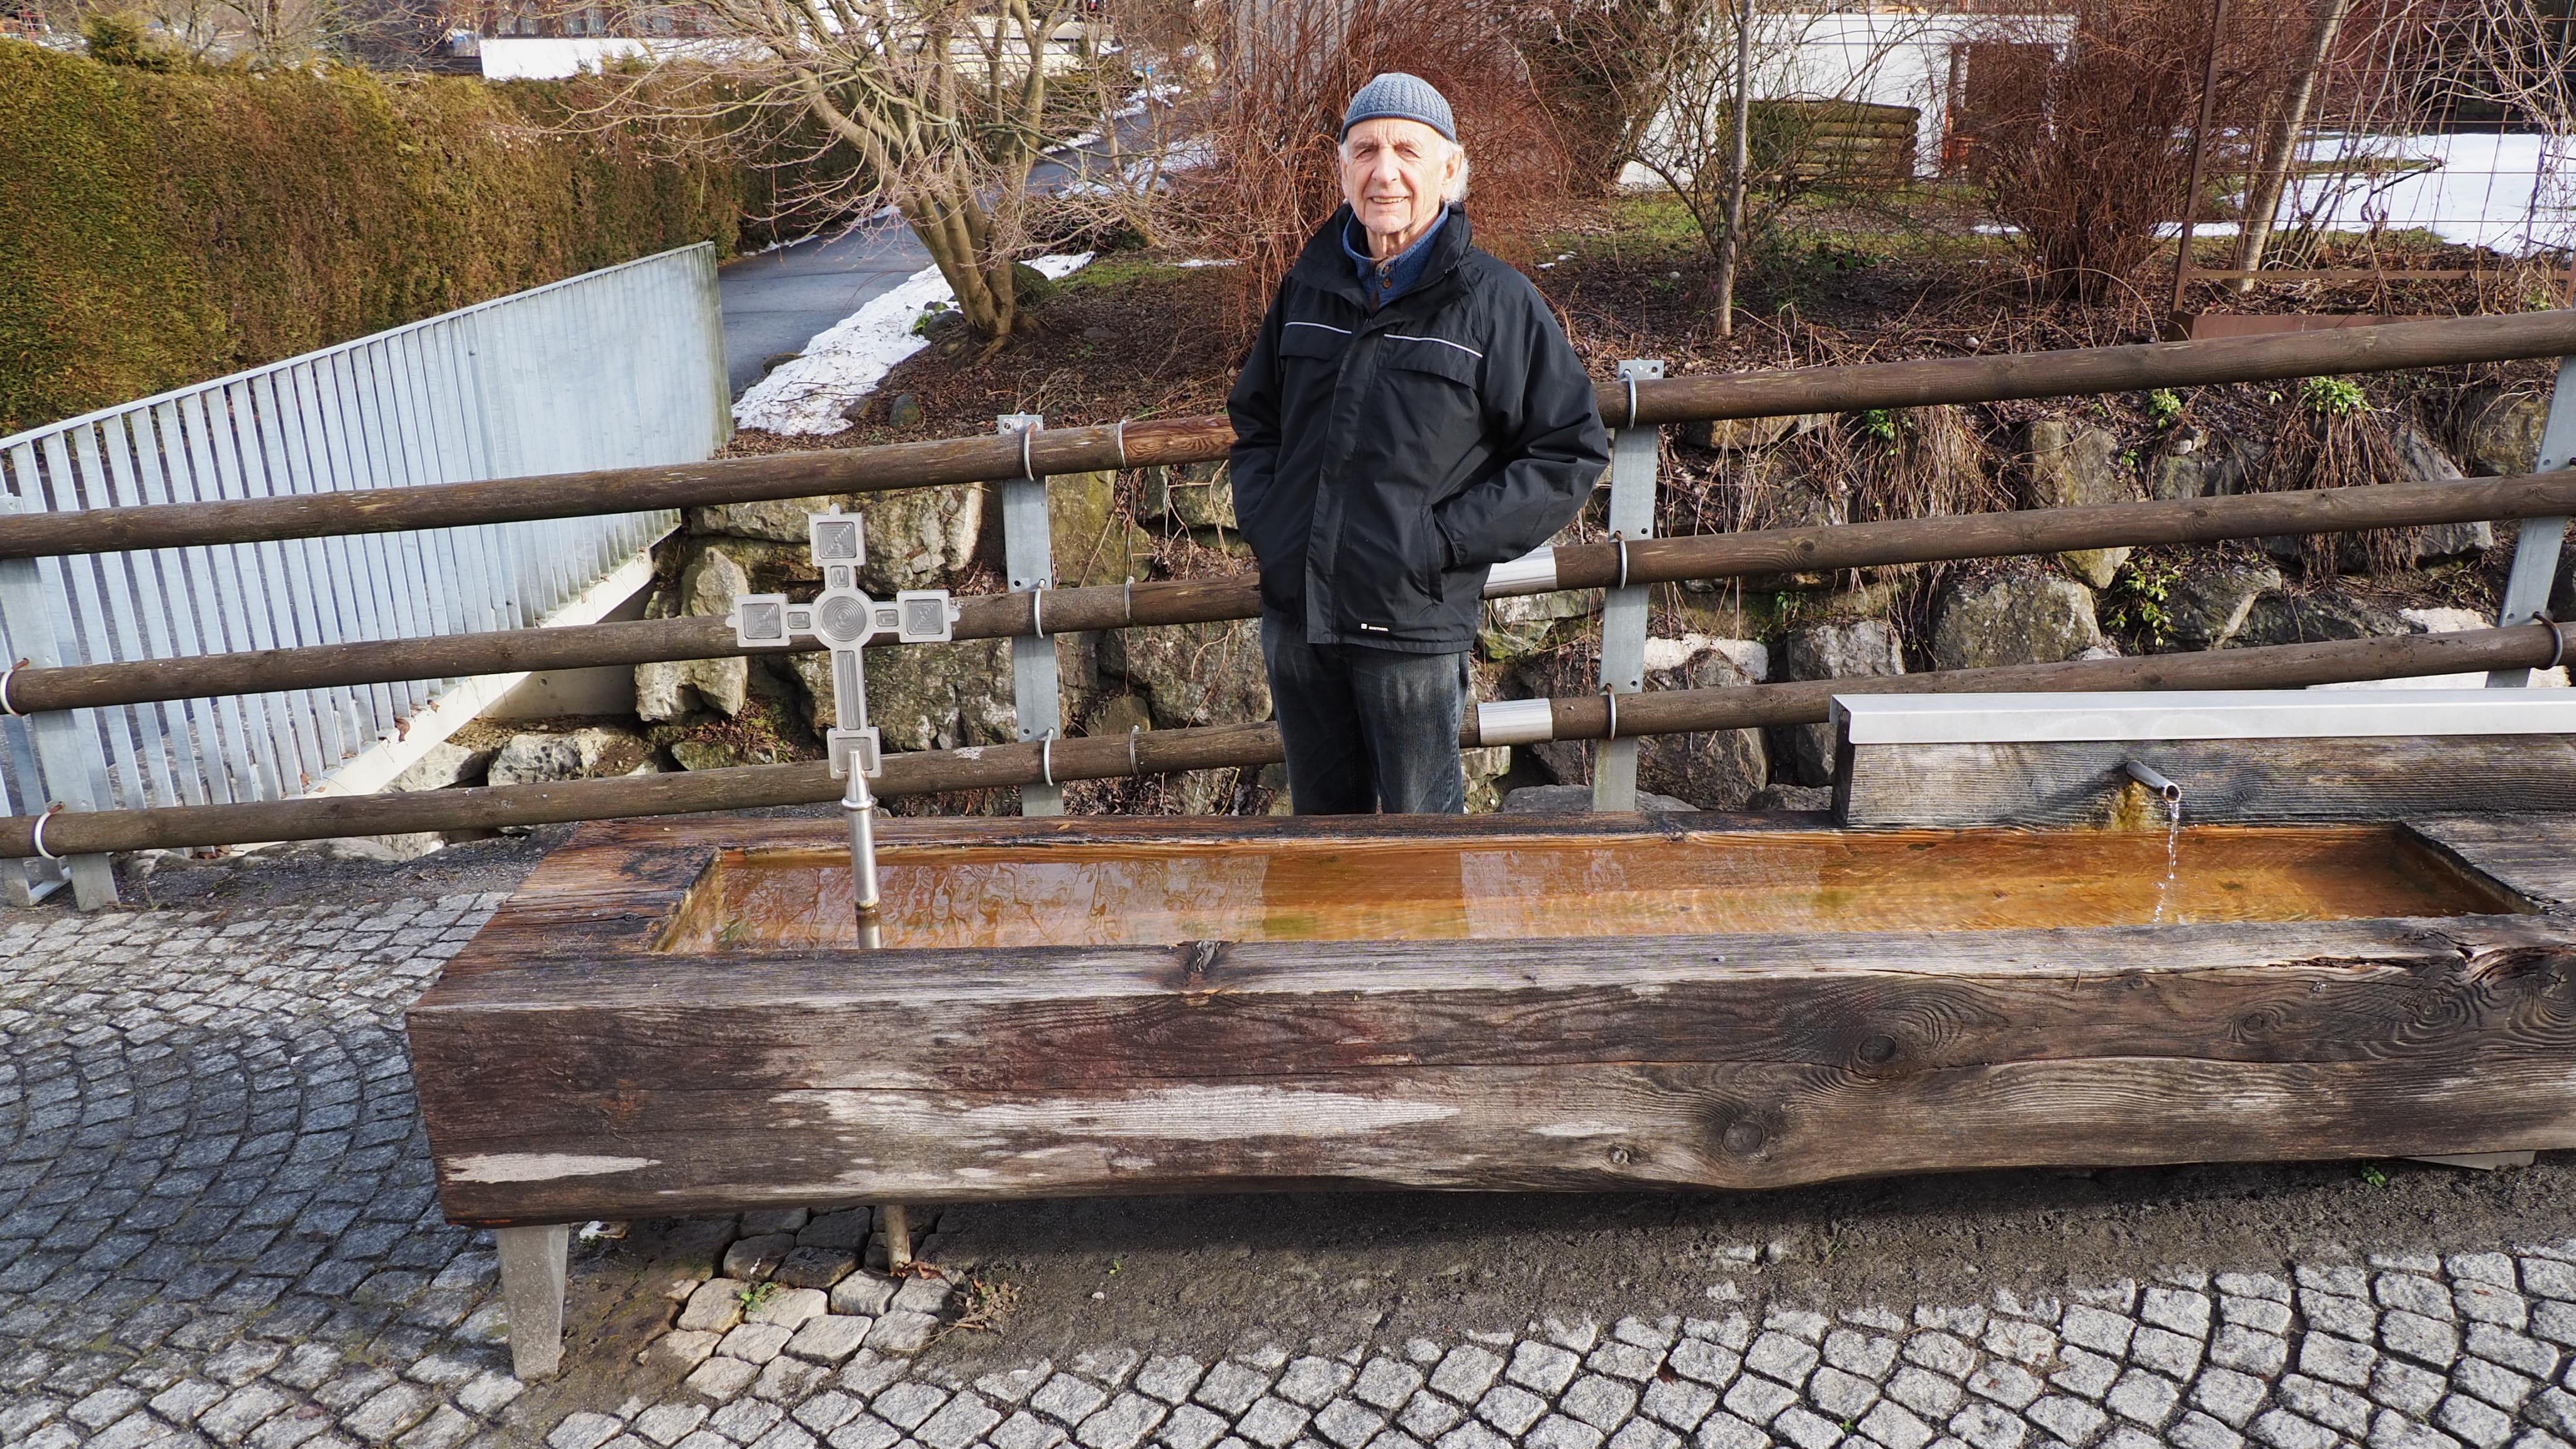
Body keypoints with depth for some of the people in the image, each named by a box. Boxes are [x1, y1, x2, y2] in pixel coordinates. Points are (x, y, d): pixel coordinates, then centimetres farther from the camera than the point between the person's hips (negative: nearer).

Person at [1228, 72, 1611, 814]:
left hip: (1413, 626, -4)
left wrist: (1447, 540, -13)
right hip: (1295, 617, 5)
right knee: (1322, 818, 20)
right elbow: (1255, 416, 21)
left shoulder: (1498, 301, -7)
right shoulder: (1311, 285, 8)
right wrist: (1263, 518, 4)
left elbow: (1572, 451, -6)